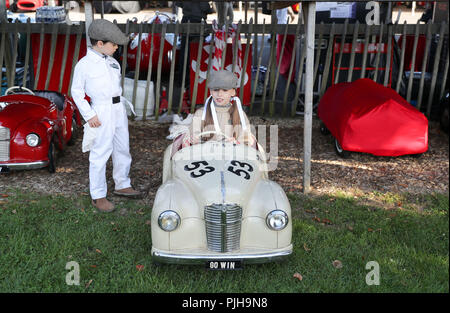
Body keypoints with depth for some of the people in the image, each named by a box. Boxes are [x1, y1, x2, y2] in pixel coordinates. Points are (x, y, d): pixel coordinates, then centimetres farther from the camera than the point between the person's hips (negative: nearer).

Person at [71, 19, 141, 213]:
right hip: (101, 111, -7)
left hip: (118, 109, 7)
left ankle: (122, 185, 32)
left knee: (123, 149, 15)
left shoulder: (112, 62, 11)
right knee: (100, 153, -4)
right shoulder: (84, 64, -8)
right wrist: (89, 115, -12)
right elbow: (76, 91, -5)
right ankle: (98, 196, 7)